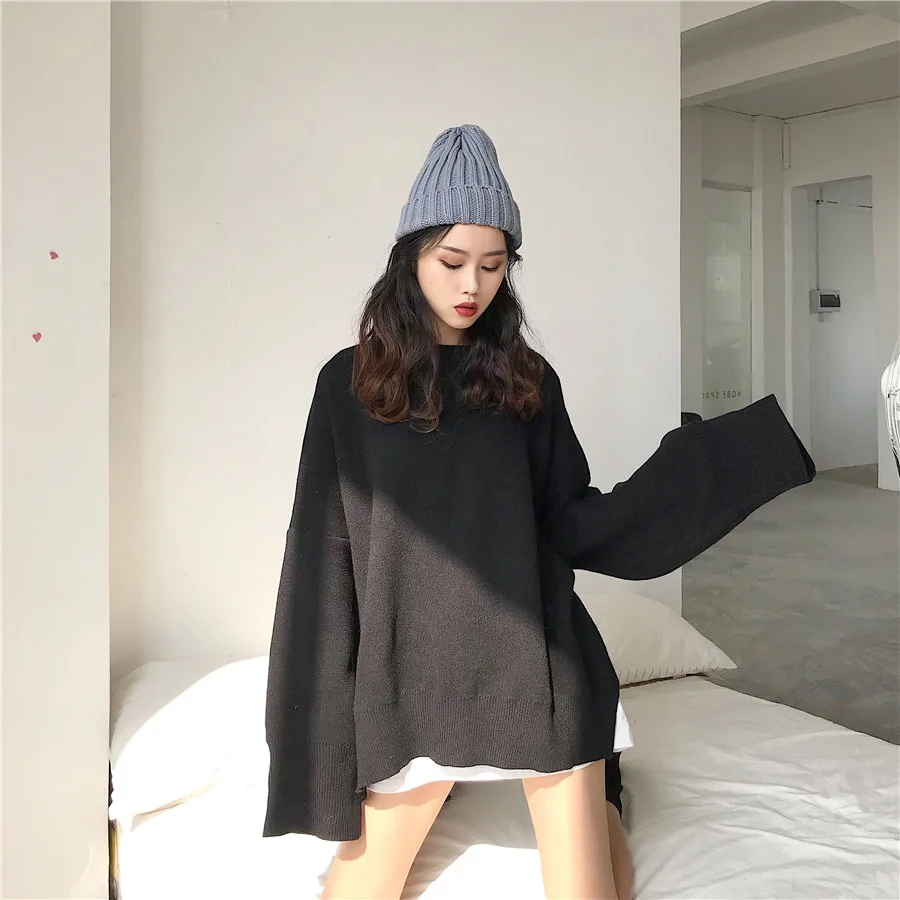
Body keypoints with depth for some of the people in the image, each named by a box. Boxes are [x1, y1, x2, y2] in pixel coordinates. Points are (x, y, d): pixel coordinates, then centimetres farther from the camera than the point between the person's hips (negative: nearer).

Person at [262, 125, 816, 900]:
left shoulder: (526, 379, 5)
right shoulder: (352, 382, 0)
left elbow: (572, 524, 1)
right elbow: (325, 553, -1)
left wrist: (720, 463, -8)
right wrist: (326, 722, -4)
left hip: (537, 659, 1)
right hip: (415, 668, 0)